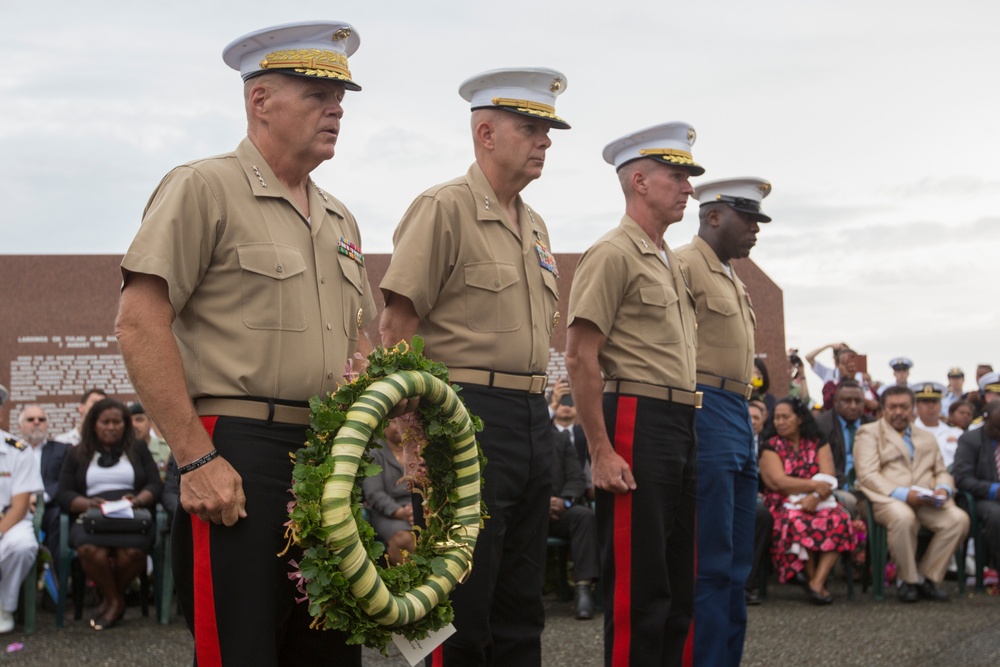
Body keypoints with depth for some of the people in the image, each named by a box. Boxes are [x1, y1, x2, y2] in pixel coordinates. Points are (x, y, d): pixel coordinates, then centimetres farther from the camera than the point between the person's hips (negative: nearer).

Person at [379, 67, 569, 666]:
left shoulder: (536, 225, 17)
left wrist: (541, 409, 19)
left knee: (522, 605, 12)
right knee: (463, 609, -4)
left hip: (534, 418, 8)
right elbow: (397, 329, -12)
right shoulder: (444, 208, -8)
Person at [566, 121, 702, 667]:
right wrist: (601, 452, -20)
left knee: (678, 589, 12)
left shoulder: (670, 263, 20)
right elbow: (581, 359, -15)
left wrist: (687, 435, 18)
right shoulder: (613, 254, -8)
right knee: (637, 589, -7)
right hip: (637, 423, -9)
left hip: (681, 428, 9)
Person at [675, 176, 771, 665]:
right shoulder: (684, 266, -7)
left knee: (737, 565, 11)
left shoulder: (732, 279, 22)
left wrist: (757, 382, 14)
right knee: (711, 565, -9)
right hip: (706, 417, -10)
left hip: (739, 420, 10)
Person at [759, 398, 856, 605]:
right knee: (797, 522, -37)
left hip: (818, 502, 2)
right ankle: (811, 577, -17)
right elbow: (778, 482, -8)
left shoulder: (818, 444, 14)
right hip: (785, 505, -2)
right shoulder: (771, 448, 7)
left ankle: (817, 582, -32)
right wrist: (813, 484, -13)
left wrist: (815, 497, -20)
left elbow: (828, 478, 0)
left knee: (839, 519, -31)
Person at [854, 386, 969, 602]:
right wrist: (902, 494, -18)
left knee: (959, 519, -25)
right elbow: (867, 475, -4)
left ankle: (928, 577, -10)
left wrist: (943, 489, -4)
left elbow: (942, 472, 23)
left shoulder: (926, 438, 28)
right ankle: (908, 579, -16)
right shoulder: (869, 433, 10)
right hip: (888, 499, -5)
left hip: (927, 501, 5)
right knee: (903, 517, -39)